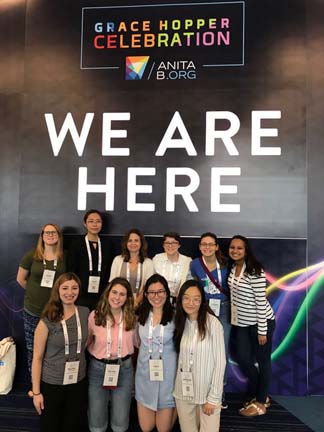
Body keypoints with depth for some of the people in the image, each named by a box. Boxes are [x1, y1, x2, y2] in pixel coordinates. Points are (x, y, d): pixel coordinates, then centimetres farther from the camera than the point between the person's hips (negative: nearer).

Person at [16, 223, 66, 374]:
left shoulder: (65, 257, -3)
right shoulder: (31, 255, -4)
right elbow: (20, 279, 5)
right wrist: (36, 291, 6)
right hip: (33, 310, 0)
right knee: (33, 349, 12)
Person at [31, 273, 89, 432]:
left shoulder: (85, 313, -6)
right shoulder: (47, 321, -16)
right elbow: (37, 357, -11)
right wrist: (36, 392, -10)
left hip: (78, 382, 3)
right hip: (51, 384, -3)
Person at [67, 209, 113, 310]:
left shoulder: (106, 245, 10)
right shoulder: (76, 244, 1)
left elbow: (109, 271, 12)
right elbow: (71, 272, -1)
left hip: (101, 297, 3)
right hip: (81, 296, -2)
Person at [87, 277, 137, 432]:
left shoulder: (131, 317, -5)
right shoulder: (95, 315, -9)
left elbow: (137, 342, 8)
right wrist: (98, 354, -4)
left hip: (124, 369, 1)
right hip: (98, 368, -1)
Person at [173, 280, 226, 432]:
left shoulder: (213, 323, -17)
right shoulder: (180, 322, 0)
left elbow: (220, 362, -13)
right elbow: (179, 357, 6)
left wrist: (213, 397, -12)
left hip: (207, 392, -4)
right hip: (183, 391, 4)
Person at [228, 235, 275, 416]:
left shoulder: (254, 271, -21)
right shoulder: (233, 268, 2)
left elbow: (261, 301, -20)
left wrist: (262, 331, -18)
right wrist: (235, 318, 15)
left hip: (261, 322, -7)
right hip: (243, 322, 8)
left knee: (263, 361, 9)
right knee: (243, 359, 11)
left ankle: (260, 403, 26)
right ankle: (261, 395, 34)